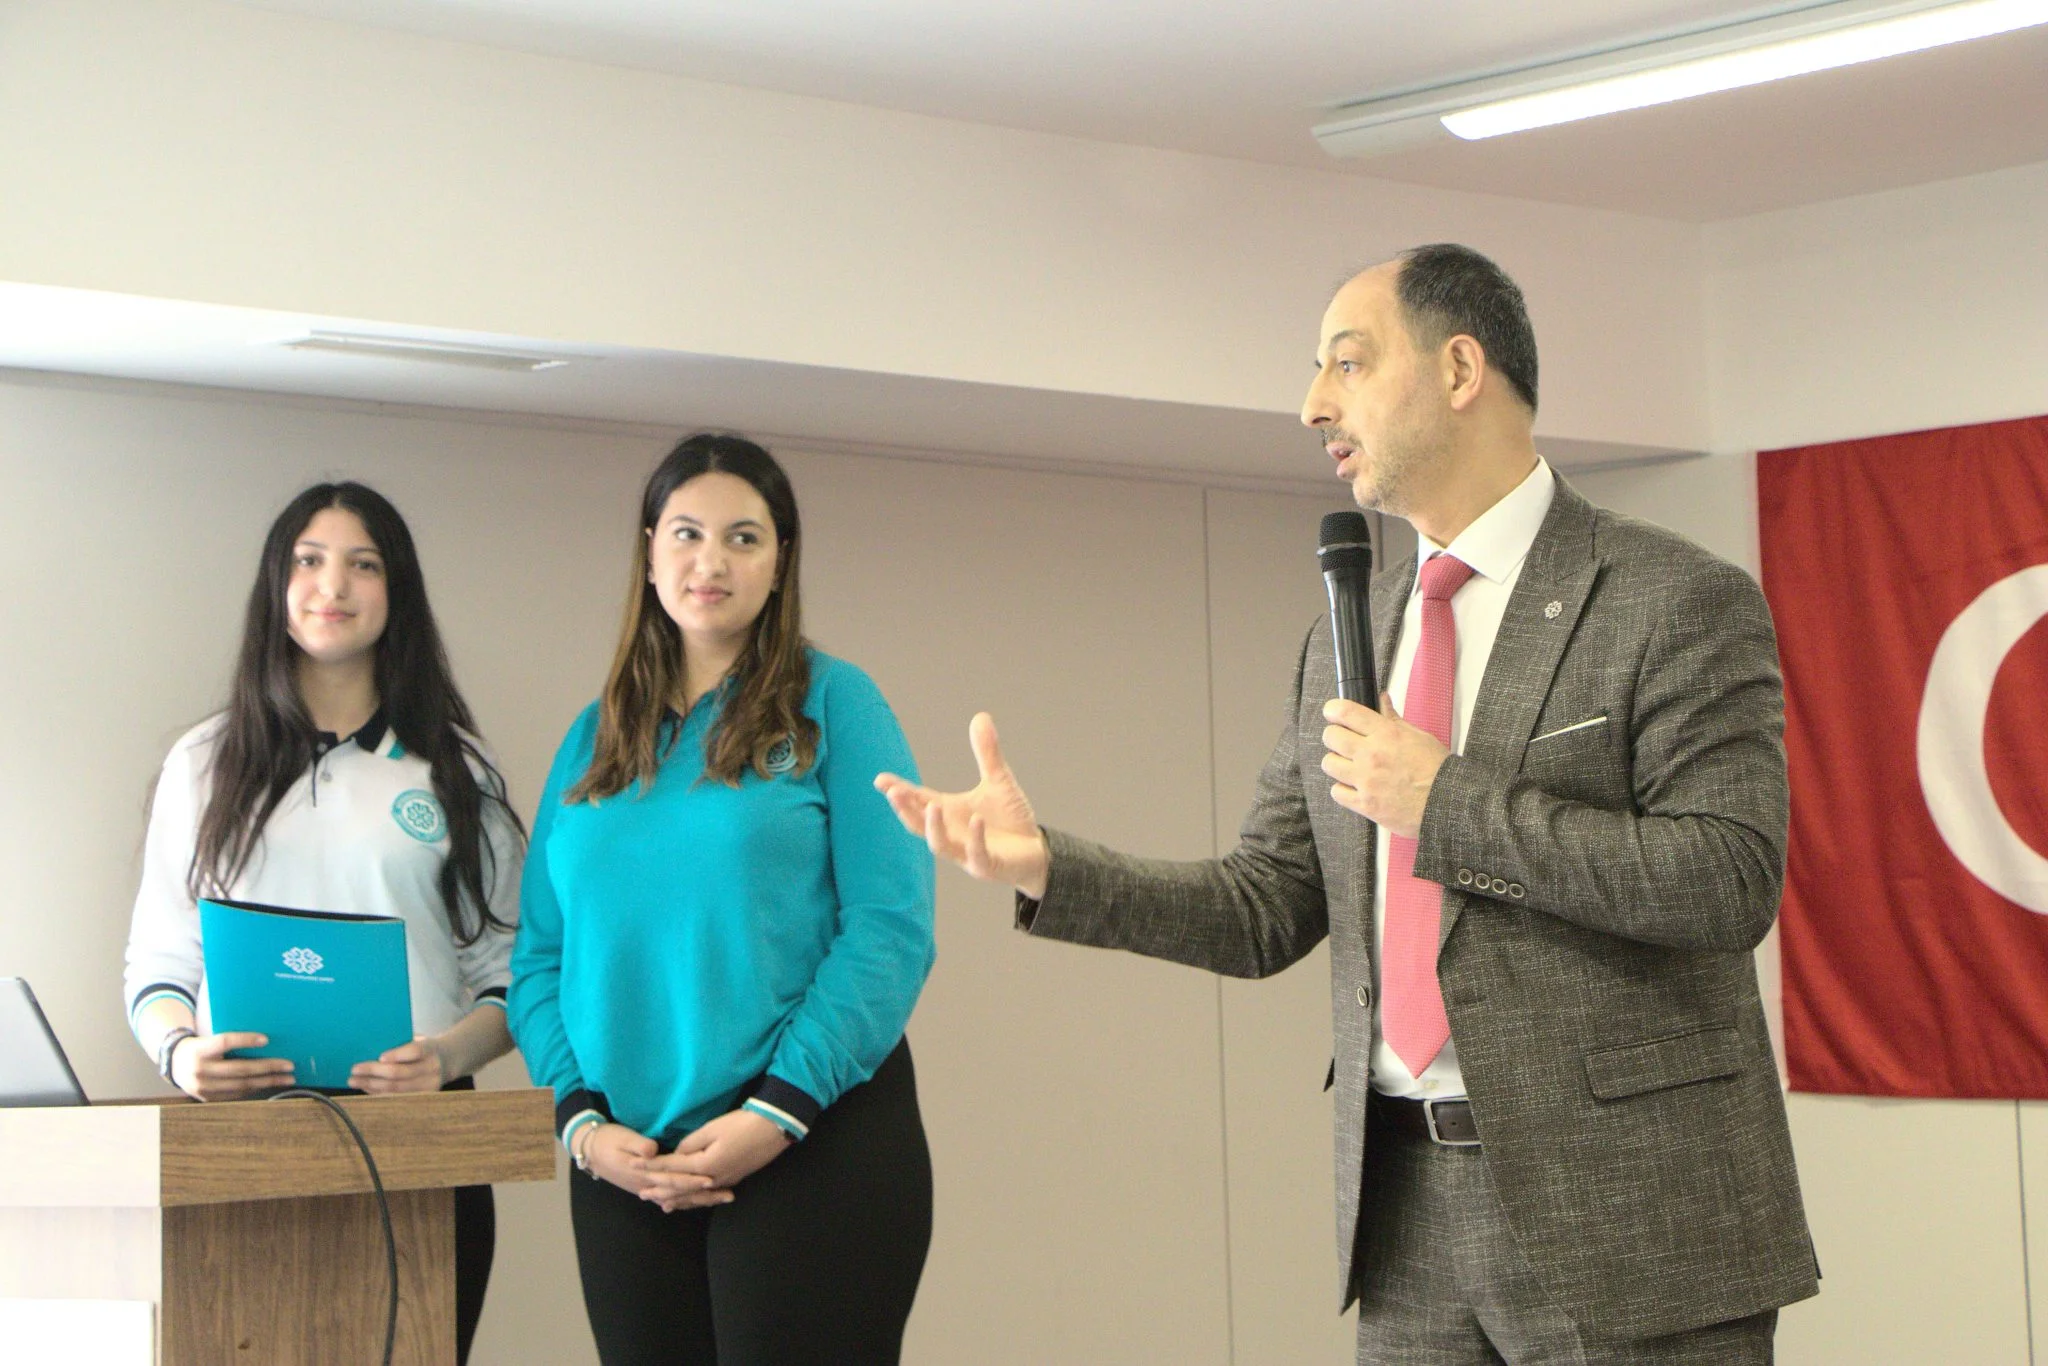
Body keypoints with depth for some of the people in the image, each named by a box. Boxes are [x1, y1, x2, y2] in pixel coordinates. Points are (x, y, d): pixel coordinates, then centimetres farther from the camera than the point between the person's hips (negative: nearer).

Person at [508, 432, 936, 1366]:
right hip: (626, 1166, 4)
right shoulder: (594, 738, 14)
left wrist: (775, 1113, -15)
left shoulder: (830, 702, 1)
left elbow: (891, 929, -7)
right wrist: (583, 1122, -6)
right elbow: (539, 957, 10)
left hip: (815, 1147, -4)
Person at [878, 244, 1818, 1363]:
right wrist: (1044, 866, -2)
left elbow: (1732, 880, -17)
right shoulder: (1346, 638, 14)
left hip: (1625, 1217, -6)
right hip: (1411, 1212, 6)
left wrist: (1446, 802, -17)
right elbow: (1269, 910, 13)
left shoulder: (1677, 602, -7)